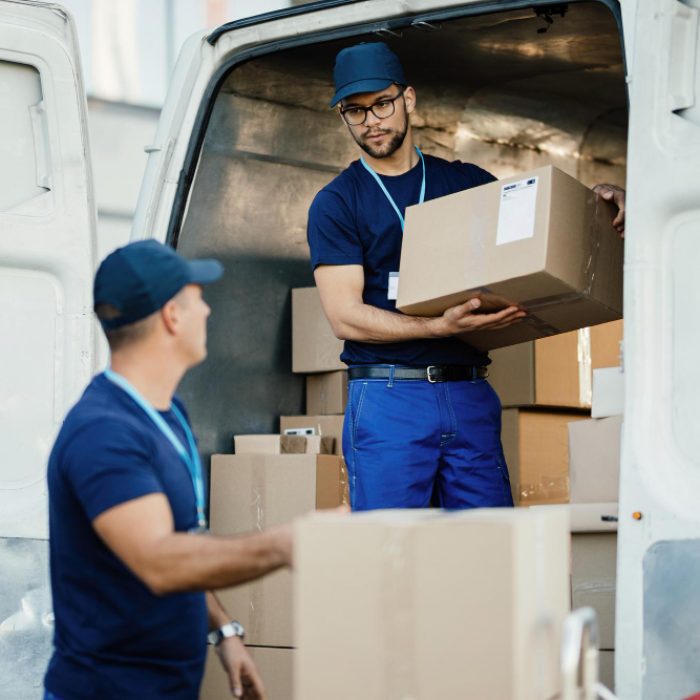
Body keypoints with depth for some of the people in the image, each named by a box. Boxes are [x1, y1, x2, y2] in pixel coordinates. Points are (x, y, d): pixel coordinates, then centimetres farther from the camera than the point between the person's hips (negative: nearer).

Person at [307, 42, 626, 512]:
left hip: (470, 397, 3)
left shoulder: (466, 183, 14)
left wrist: (601, 200, -2)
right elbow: (344, 317, -7)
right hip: (387, 398, -3)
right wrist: (442, 326, -20)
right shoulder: (336, 203, 3)